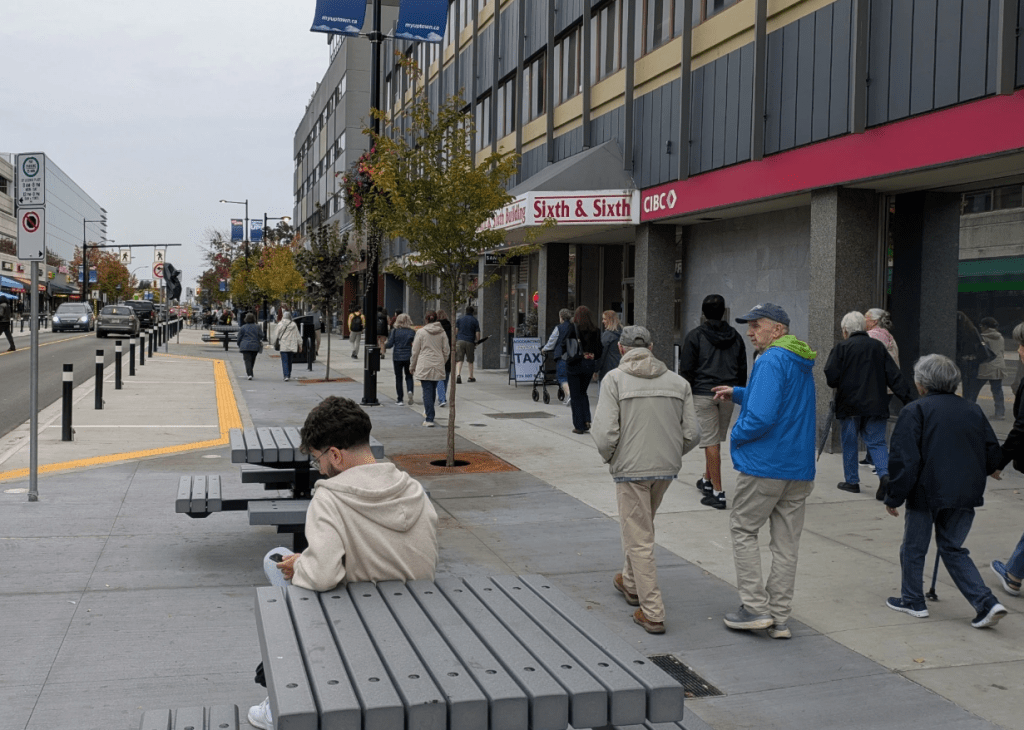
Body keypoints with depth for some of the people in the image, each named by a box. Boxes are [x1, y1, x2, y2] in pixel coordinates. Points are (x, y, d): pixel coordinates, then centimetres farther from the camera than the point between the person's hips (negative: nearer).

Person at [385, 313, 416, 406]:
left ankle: (400, 400, 8)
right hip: (409, 357, 1)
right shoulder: (412, 332, -2)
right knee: (409, 376, 13)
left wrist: (385, 345, 15)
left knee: (398, 378, 7)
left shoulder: (394, 331, -5)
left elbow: (390, 344, -5)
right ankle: (410, 391, -15)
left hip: (397, 357, -1)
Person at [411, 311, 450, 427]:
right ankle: (428, 414, 29)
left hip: (424, 366, -3)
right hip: (438, 366, 4)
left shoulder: (421, 332, -3)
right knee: (433, 390, 16)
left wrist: (413, 366, 11)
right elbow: (446, 351, 7)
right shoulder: (442, 332, 5)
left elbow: (415, 351, 0)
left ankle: (429, 419, -8)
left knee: (427, 392, -4)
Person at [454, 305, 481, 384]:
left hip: (460, 341, 1)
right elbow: (477, 333, 2)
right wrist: (477, 342, 18)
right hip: (470, 342, -1)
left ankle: (458, 374, -27)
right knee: (470, 360, 14)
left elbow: (455, 330, 6)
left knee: (459, 360, -5)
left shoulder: (459, 319, 12)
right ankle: (471, 377, 20)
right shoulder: (475, 321, 7)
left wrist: (455, 340, 16)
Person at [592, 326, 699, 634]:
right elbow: (691, 434, 1)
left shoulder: (614, 379, -9)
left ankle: (652, 613, 3)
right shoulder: (677, 381, 3)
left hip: (631, 469, -5)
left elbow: (605, 433, -17)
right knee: (641, 526, 26)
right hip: (667, 469, 5)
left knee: (639, 540, 3)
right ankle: (630, 583, 44)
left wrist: (609, 457, 3)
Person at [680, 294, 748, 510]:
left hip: (703, 394, -5)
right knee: (716, 440, 19)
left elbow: (686, 370, -6)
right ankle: (707, 480, 34)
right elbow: (742, 369, 15)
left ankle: (718, 492, -7)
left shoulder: (695, 336, -3)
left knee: (711, 442, -5)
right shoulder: (735, 336, 11)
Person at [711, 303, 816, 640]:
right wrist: (737, 393, 26)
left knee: (743, 530, 7)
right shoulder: (802, 364, 15)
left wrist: (735, 436, -8)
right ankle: (779, 618, 14)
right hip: (800, 468, 8)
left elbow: (762, 416, -24)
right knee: (786, 540, 9)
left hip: (765, 465, -8)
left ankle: (757, 607, 4)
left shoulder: (771, 361, -15)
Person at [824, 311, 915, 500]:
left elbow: (831, 378, -12)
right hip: (875, 405, 3)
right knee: (876, 442, 6)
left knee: (849, 443, 11)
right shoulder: (878, 346, 6)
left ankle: (851, 481, 17)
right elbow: (895, 376, 5)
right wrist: (909, 399, 6)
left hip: (849, 404, -3)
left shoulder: (841, 348, -6)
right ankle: (885, 474, -16)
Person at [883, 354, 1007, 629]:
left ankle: (912, 600, 26)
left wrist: (894, 498, -7)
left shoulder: (915, 411, -10)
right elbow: (994, 455, 12)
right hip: (966, 495, 5)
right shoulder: (973, 411, 7)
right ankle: (987, 603, 4)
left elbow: (905, 459, -15)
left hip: (926, 493, -5)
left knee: (913, 548, 14)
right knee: (953, 549, 17)